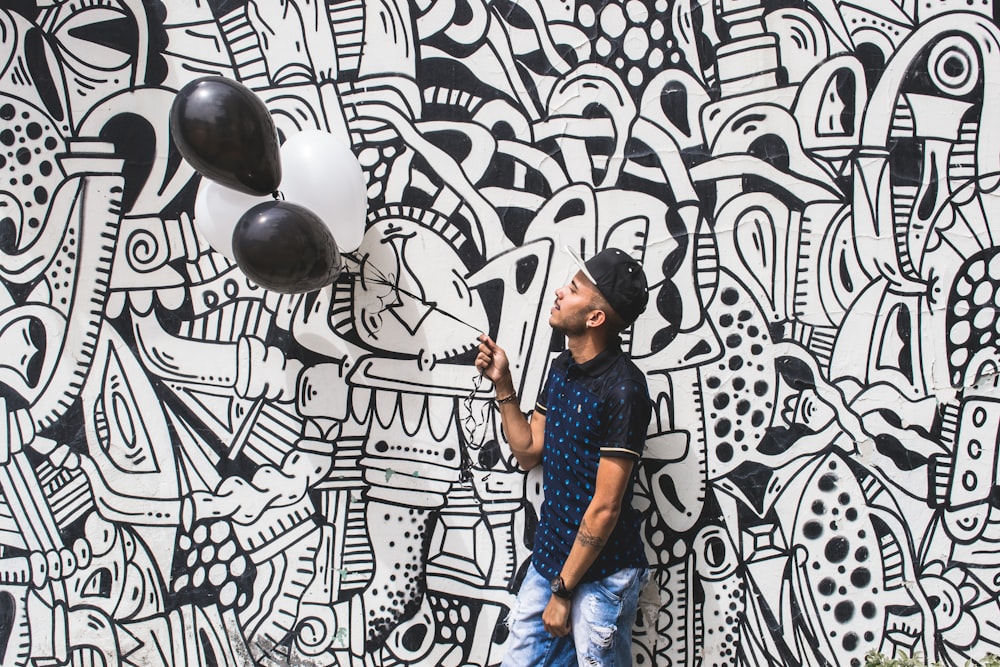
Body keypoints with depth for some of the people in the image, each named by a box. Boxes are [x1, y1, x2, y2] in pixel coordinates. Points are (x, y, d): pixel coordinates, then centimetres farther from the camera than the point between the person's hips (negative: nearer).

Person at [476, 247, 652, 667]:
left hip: (601, 573, -7)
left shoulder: (623, 389, -21)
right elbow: (528, 452, 12)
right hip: (549, 556, 7)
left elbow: (605, 507, -20)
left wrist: (563, 590, -15)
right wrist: (502, 384, 2)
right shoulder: (562, 367, 4)